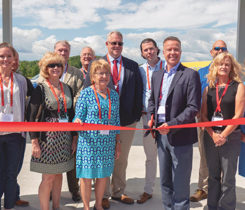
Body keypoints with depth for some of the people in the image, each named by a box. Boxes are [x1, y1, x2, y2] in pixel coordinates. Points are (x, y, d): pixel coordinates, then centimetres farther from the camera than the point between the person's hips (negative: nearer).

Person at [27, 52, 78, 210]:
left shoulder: (67, 88, 8)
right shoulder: (40, 89, -7)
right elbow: (32, 117, -9)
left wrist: (74, 138, 10)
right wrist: (34, 142, -14)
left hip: (64, 138, 5)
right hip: (47, 137, -5)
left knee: (58, 175, 14)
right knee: (48, 178, 1)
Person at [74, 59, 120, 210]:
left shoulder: (114, 95, 8)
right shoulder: (86, 93, -4)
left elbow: (116, 121, 12)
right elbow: (79, 117, -3)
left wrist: (118, 143, 11)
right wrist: (77, 122, -27)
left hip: (108, 142, 4)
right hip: (89, 141, -3)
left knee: (103, 175, 11)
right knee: (87, 175, 3)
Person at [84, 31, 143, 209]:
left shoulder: (133, 66, 6)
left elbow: (138, 92, 7)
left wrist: (137, 114, -1)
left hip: (127, 120, 3)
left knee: (122, 160, 15)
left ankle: (118, 192, 32)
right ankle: (103, 195, 24)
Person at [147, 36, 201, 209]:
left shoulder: (190, 75, -9)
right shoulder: (157, 75, 12)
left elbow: (194, 107, -14)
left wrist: (171, 125, -21)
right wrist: (151, 116, 5)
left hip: (180, 136, -6)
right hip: (162, 134, 6)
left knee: (180, 183, 4)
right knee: (165, 180, 18)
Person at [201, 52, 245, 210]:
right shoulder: (209, 88, 10)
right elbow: (203, 115, 6)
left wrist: (223, 135, -11)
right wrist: (213, 135, -7)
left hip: (230, 137, -3)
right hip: (210, 137, 4)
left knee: (228, 178, 1)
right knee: (213, 176, 13)